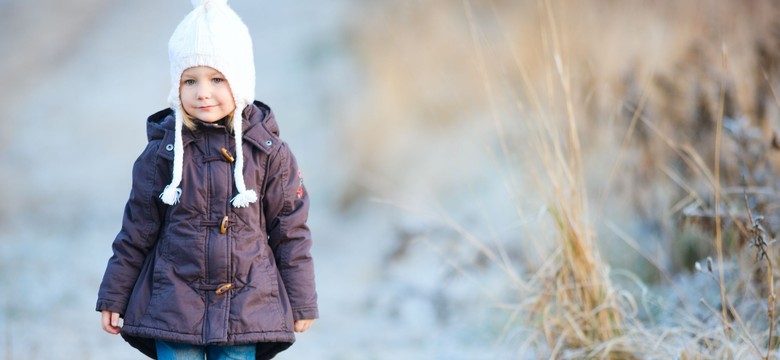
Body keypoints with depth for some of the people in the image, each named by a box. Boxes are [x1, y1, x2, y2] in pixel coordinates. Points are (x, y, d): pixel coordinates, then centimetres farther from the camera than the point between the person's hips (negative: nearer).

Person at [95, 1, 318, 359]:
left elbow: (290, 230, 4)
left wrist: (301, 302, 6)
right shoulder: (162, 153, -1)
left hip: (245, 308, 0)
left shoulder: (269, 152, -2)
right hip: (174, 305, 0)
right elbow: (136, 231, 6)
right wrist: (113, 298, 7)